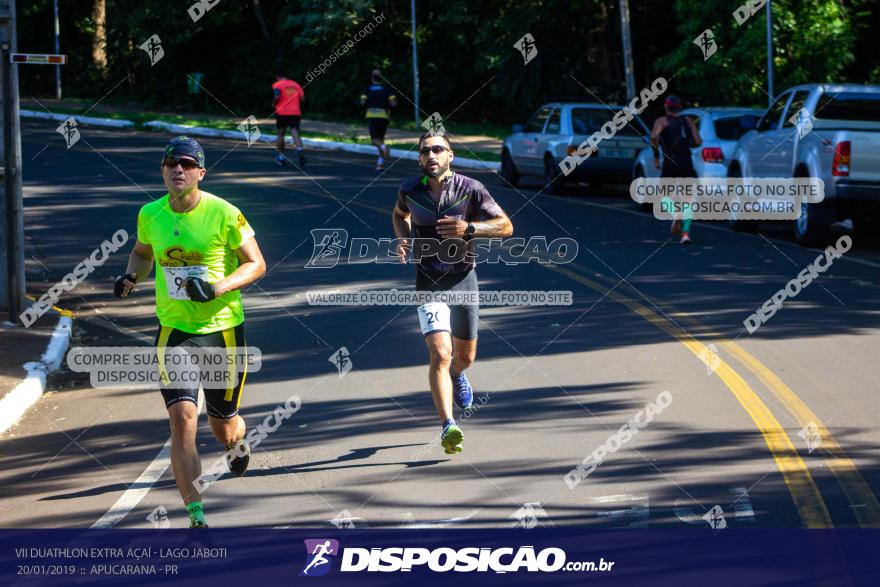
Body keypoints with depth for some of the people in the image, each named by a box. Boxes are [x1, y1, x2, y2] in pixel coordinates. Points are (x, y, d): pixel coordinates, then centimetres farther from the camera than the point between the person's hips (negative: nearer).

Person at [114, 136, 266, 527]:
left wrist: (218, 288, -21)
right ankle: (195, 516, -15)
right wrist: (131, 277, 0)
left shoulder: (224, 214, -11)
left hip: (223, 330, -2)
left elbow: (256, 264, -5)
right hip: (174, 331, 2)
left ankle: (239, 440, 52)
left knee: (223, 427, 11)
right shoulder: (150, 215, 2)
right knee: (182, 416, -16)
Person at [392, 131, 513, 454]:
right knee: (440, 354, -19)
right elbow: (400, 214, 20)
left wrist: (469, 228, -22)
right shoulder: (409, 191, -4)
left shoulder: (471, 189, -9)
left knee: (465, 356, 17)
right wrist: (403, 238, -1)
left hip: (464, 278, 1)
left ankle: (456, 375, 55)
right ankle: (448, 428, -24)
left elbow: (505, 225, -6)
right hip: (429, 281, -1)